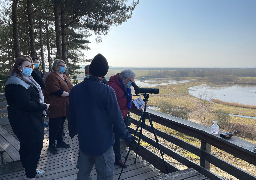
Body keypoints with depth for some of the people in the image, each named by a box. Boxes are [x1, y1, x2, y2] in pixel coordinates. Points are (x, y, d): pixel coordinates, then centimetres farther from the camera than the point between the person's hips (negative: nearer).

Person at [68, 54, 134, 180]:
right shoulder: (107, 91, -18)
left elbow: (71, 115, 7)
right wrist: (125, 135, 0)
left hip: (84, 141, 5)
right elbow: (115, 116, -14)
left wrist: (72, 132, 24)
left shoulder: (75, 90, -3)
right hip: (103, 142, -5)